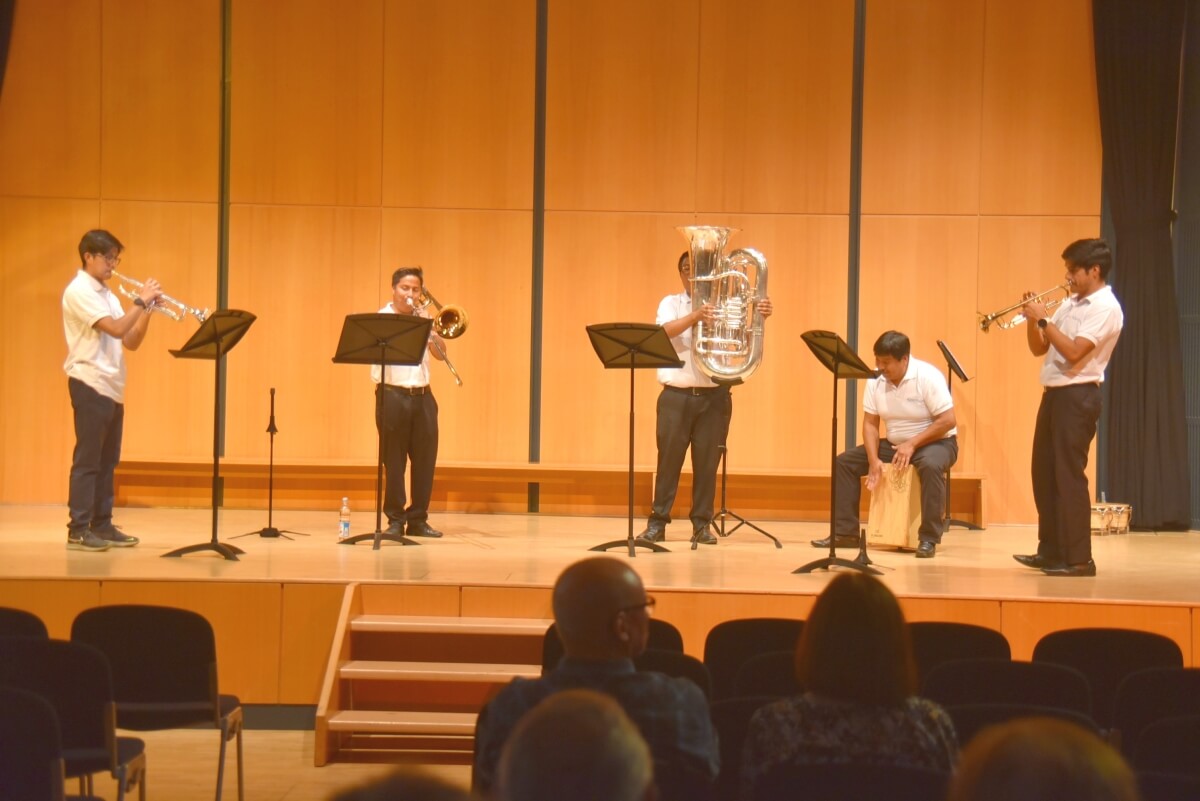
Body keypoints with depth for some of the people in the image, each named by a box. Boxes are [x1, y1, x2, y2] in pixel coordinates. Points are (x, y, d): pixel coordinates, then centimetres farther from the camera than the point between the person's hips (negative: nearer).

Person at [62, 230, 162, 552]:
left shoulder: (107, 295, 17)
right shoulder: (79, 291, -10)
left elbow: (131, 341, 13)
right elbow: (116, 329, -20)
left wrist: (147, 310, 2)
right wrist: (141, 300, -12)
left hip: (112, 387, 9)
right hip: (90, 384, -9)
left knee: (107, 459, 10)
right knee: (87, 459, -6)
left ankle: (101, 525, 16)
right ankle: (78, 530, -3)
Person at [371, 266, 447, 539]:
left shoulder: (422, 318, 16)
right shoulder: (381, 318, 2)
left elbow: (441, 353, 9)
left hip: (422, 395, 5)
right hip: (393, 395, -4)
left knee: (425, 459, 3)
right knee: (394, 460, -2)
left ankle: (418, 519, 11)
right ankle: (395, 519, 6)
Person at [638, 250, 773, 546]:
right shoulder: (671, 303, 7)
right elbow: (665, 330, -14)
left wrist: (760, 316, -27)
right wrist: (695, 316, -32)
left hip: (713, 396, 1)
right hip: (677, 395, -1)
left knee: (707, 462, 3)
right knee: (668, 459, 2)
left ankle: (701, 523, 12)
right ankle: (657, 522, 9)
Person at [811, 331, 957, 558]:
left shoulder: (928, 377, -22)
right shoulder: (876, 379, -6)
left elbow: (948, 421, -23)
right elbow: (870, 423, -4)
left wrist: (912, 444, -28)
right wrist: (874, 460, -18)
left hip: (934, 442, -6)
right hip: (894, 444, 6)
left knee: (931, 465, -40)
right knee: (845, 461, -6)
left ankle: (928, 539, -30)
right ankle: (845, 533, -3)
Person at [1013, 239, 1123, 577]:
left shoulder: (1106, 307, -11)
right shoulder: (1070, 303, 16)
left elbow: (1074, 352, -21)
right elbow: (1039, 348, 17)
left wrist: (1044, 319, -16)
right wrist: (1032, 317, 1)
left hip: (1078, 396, -9)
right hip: (1054, 393, 9)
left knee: (1069, 475, -8)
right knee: (1044, 473, 11)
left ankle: (1078, 559, -3)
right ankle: (1051, 551, 20)